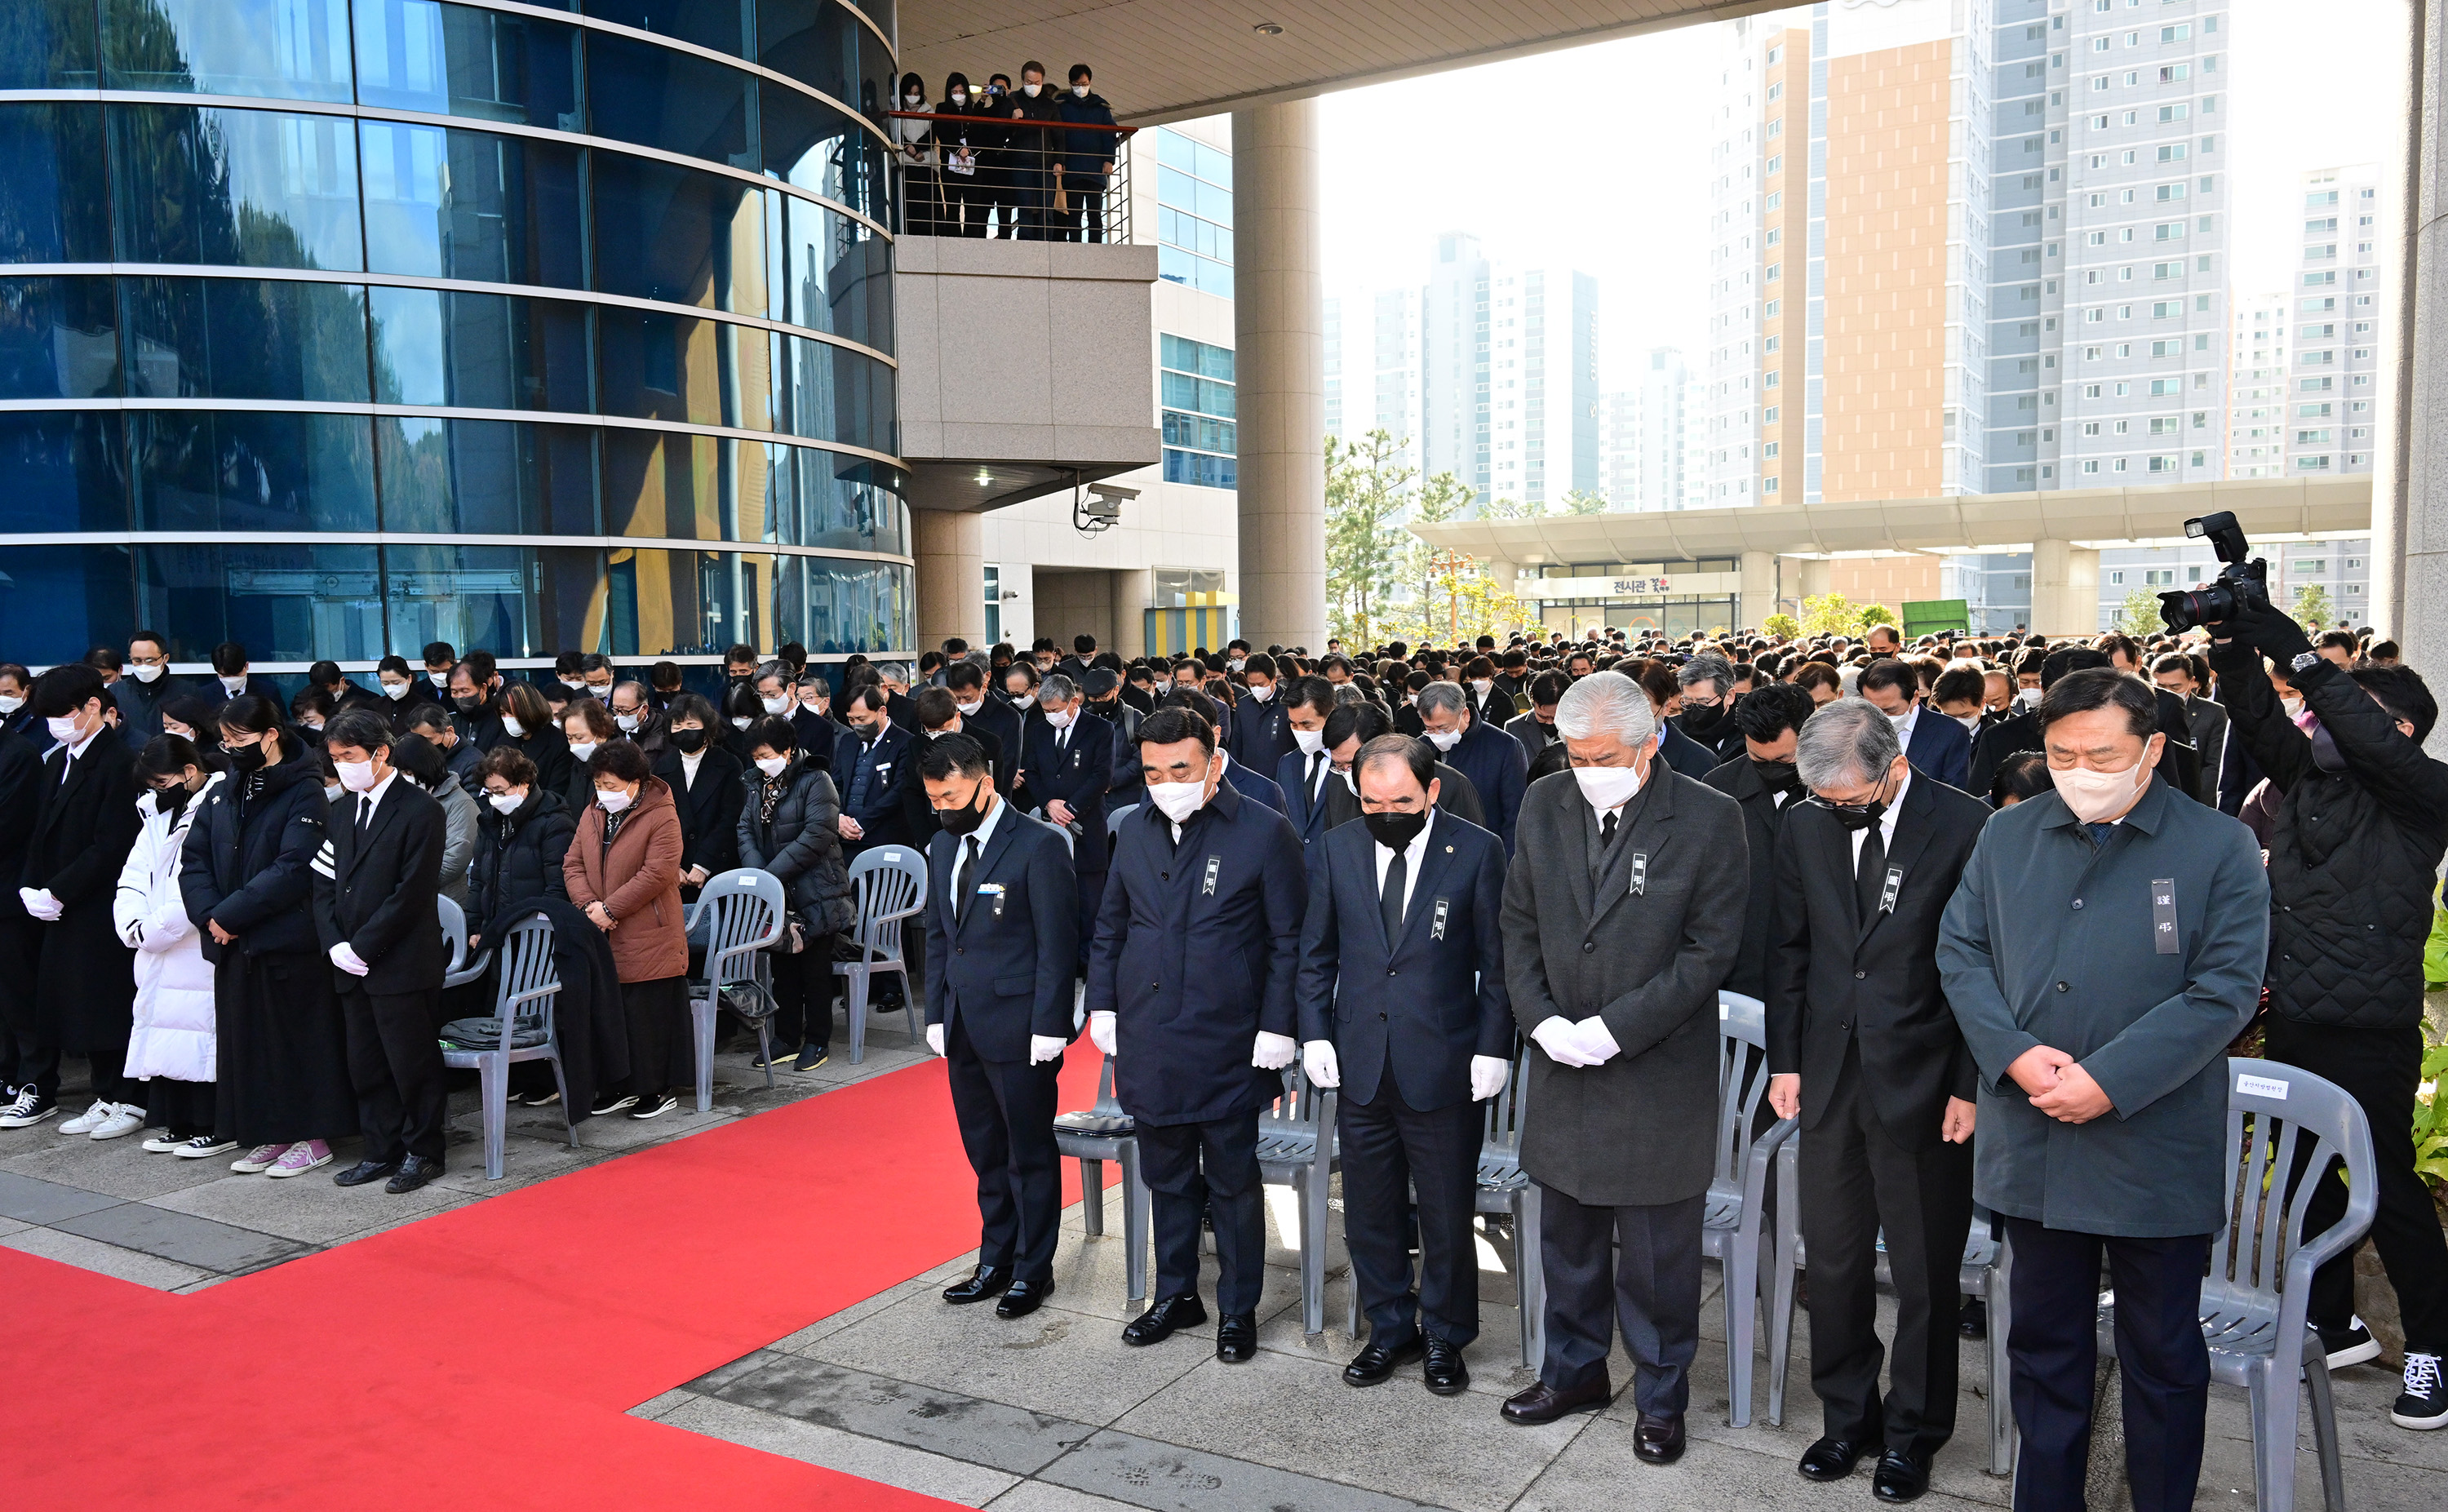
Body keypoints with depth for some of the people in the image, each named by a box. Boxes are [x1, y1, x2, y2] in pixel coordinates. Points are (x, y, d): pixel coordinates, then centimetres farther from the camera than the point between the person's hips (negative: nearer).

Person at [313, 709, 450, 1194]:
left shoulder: (419, 811, -10)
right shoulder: (341, 812, 13)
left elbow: (411, 893, -14)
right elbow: (325, 883, 11)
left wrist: (362, 946, -15)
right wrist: (334, 944, -4)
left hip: (401, 964, -7)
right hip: (351, 967, 7)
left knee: (412, 1063, 1)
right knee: (365, 1064, 13)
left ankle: (422, 1151, 14)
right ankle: (382, 1150, 24)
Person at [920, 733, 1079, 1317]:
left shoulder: (1039, 844, -11)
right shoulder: (942, 847, 11)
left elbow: (1057, 941, -12)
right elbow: (937, 936, 16)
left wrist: (1048, 1027, -15)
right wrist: (936, 1015, 10)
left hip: (1020, 1027, -7)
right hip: (964, 1027, 7)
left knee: (1030, 1154, 5)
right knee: (986, 1154, 16)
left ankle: (1033, 1270, 18)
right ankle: (996, 1262, 29)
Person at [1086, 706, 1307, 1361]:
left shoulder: (1265, 832, -8)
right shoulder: (1134, 832, 8)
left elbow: (1289, 938, -6)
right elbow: (1109, 927, 16)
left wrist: (1277, 1027, -10)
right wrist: (1103, 1004, 9)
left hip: (1228, 1044, -4)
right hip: (1148, 1041, 5)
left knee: (1232, 1182, 8)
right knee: (1167, 1176, 16)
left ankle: (1238, 1309, 23)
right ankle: (1175, 1294, 32)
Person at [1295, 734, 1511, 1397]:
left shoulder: (1477, 851, -7)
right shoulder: (1336, 850, 2)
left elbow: (1497, 961, -3)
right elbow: (1317, 954, 9)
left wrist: (1492, 1049, -7)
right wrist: (1315, 1033, 0)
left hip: (1443, 1068, -3)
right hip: (1360, 1065, 3)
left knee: (1447, 1216, 10)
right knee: (1370, 1212, 14)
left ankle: (1445, 1336, 30)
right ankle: (1391, 1328, 33)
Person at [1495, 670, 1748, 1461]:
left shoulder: (1709, 819, -12)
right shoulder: (1545, 805, 0)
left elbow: (1710, 949, -12)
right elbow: (1519, 923, 6)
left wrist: (1615, 1028, -17)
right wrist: (1541, 1018, -7)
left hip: (1659, 1070, -4)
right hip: (1564, 1066, 4)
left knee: (1658, 1250, 8)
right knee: (1569, 1235, 19)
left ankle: (1660, 1398, 28)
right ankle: (1573, 1370, 39)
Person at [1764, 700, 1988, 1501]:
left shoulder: (1965, 826, -12)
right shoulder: (1804, 826, 1)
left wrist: (1970, 1085, -9)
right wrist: (1786, 1060, 6)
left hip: (1925, 1082, -4)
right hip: (1830, 1076, 4)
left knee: (1925, 1270, 11)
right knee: (1833, 1259, 14)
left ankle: (1913, 1431, 29)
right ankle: (1847, 1415, 33)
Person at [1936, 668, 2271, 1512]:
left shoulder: (2220, 848, -5)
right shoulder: (2005, 838, 5)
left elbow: (2226, 990, -12)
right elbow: (1960, 953, 3)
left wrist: (2109, 1081, -19)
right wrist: (2015, 1053, -13)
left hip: (2157, 1151, -3)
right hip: (2031, 1147, 3)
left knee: (2163, 1354, 12)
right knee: (2045, 1344, 16)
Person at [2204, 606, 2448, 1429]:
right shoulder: (2308, 772, 11)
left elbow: (2376, 746, -24)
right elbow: (2261, 721, -1)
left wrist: (2303, 657, -27)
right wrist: (2236, 652, -15)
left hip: (2369, 1028, -6)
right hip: (2290, 1016, 6)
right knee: (2305, 1174, 15)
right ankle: (2333, 1324, 31)